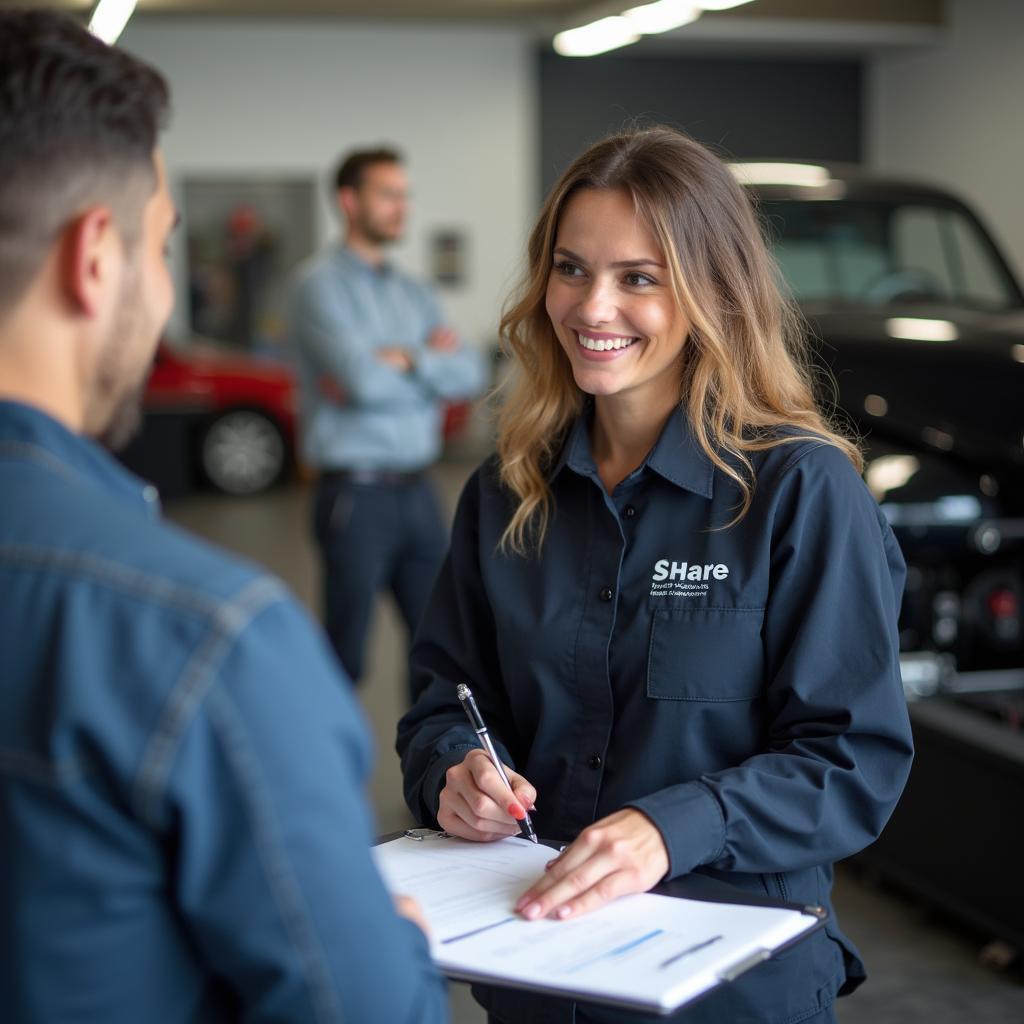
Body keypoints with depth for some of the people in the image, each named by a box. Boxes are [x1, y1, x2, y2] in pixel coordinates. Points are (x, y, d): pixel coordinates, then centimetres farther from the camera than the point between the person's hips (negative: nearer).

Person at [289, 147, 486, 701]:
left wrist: (400, 360, -14)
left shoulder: (413, 294, 14)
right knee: (345, 654, 1)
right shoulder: (322, 283, -7)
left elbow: (470, 373, 0)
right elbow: (362, 379, -21)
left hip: (416, 489, 7)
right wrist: (431, 362, -4)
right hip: (357, 492, -7)